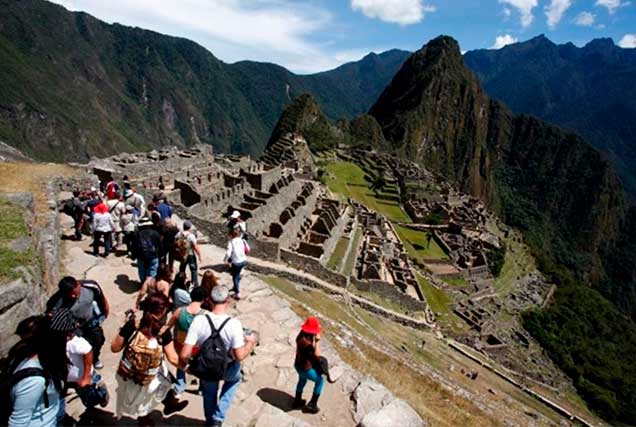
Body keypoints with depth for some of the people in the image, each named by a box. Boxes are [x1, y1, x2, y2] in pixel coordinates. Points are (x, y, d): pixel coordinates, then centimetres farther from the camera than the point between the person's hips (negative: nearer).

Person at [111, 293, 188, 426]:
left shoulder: (132, 325, -21)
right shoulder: (164, 332, -23)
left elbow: (115, 348, -9)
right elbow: (173, 359, -15)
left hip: (126, 375, 3)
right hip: (146, 381, -3)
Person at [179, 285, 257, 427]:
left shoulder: (199, 320, -27)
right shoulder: (234, 323, -32)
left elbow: (184, 354, -25)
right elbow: (239, 356, -26)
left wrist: (182, 364, -2)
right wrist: (250, 342, -8)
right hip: (228, 369, -1)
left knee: (209, 394, 33)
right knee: (234, 378, 35)